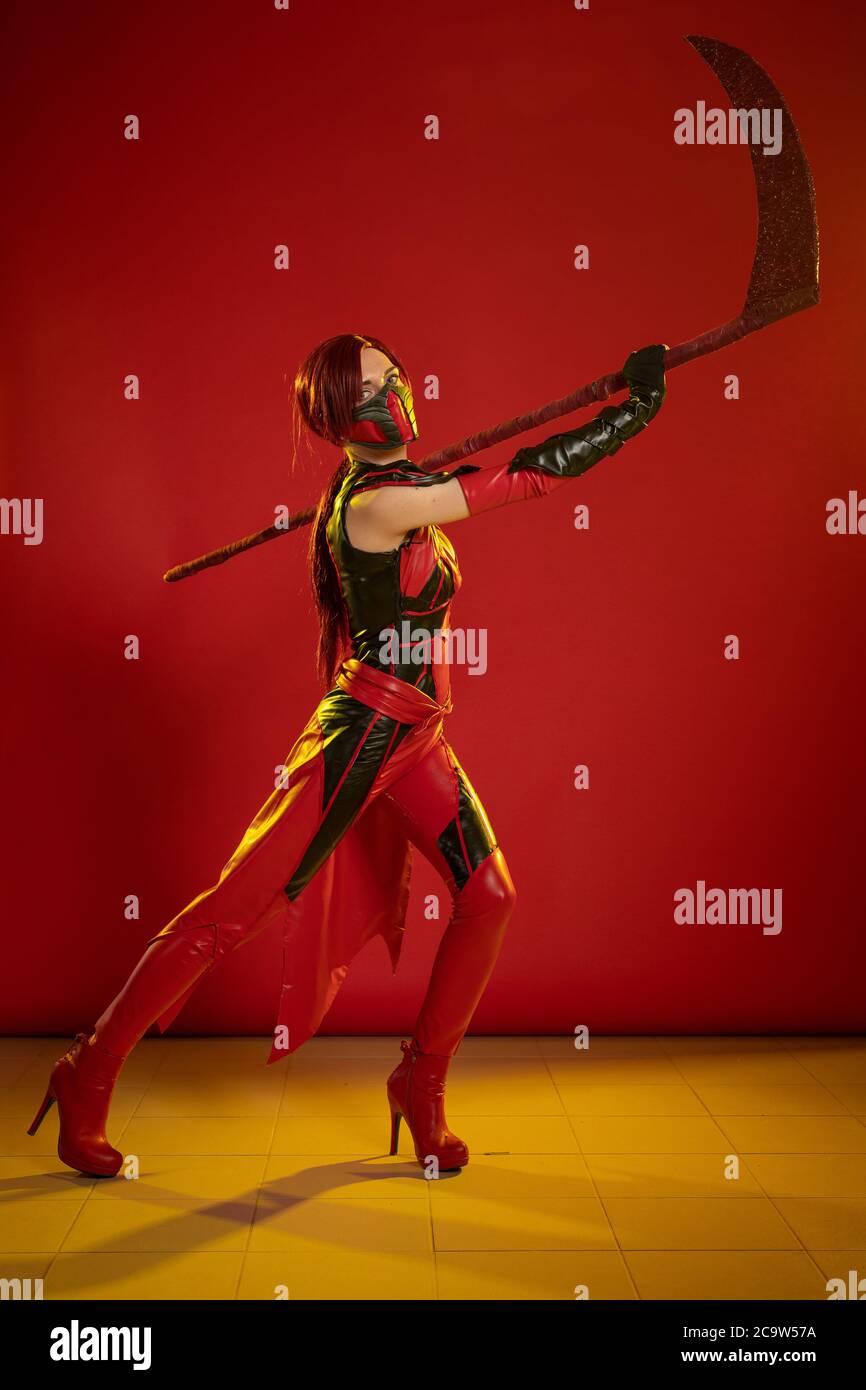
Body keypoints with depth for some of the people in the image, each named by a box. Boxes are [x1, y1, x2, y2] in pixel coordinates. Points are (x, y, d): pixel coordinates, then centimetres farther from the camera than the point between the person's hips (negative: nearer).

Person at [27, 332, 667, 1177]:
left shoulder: (401, 487, 8)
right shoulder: (374, 504, -19)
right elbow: (531, 475, -20)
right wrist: (633, 411, -13)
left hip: (414, 739, 9)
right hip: (360, 734, -9)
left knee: (489, 899, 3)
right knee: (235, 910, -4)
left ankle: (421, 1085, 19)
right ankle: (90, 1075, 12)